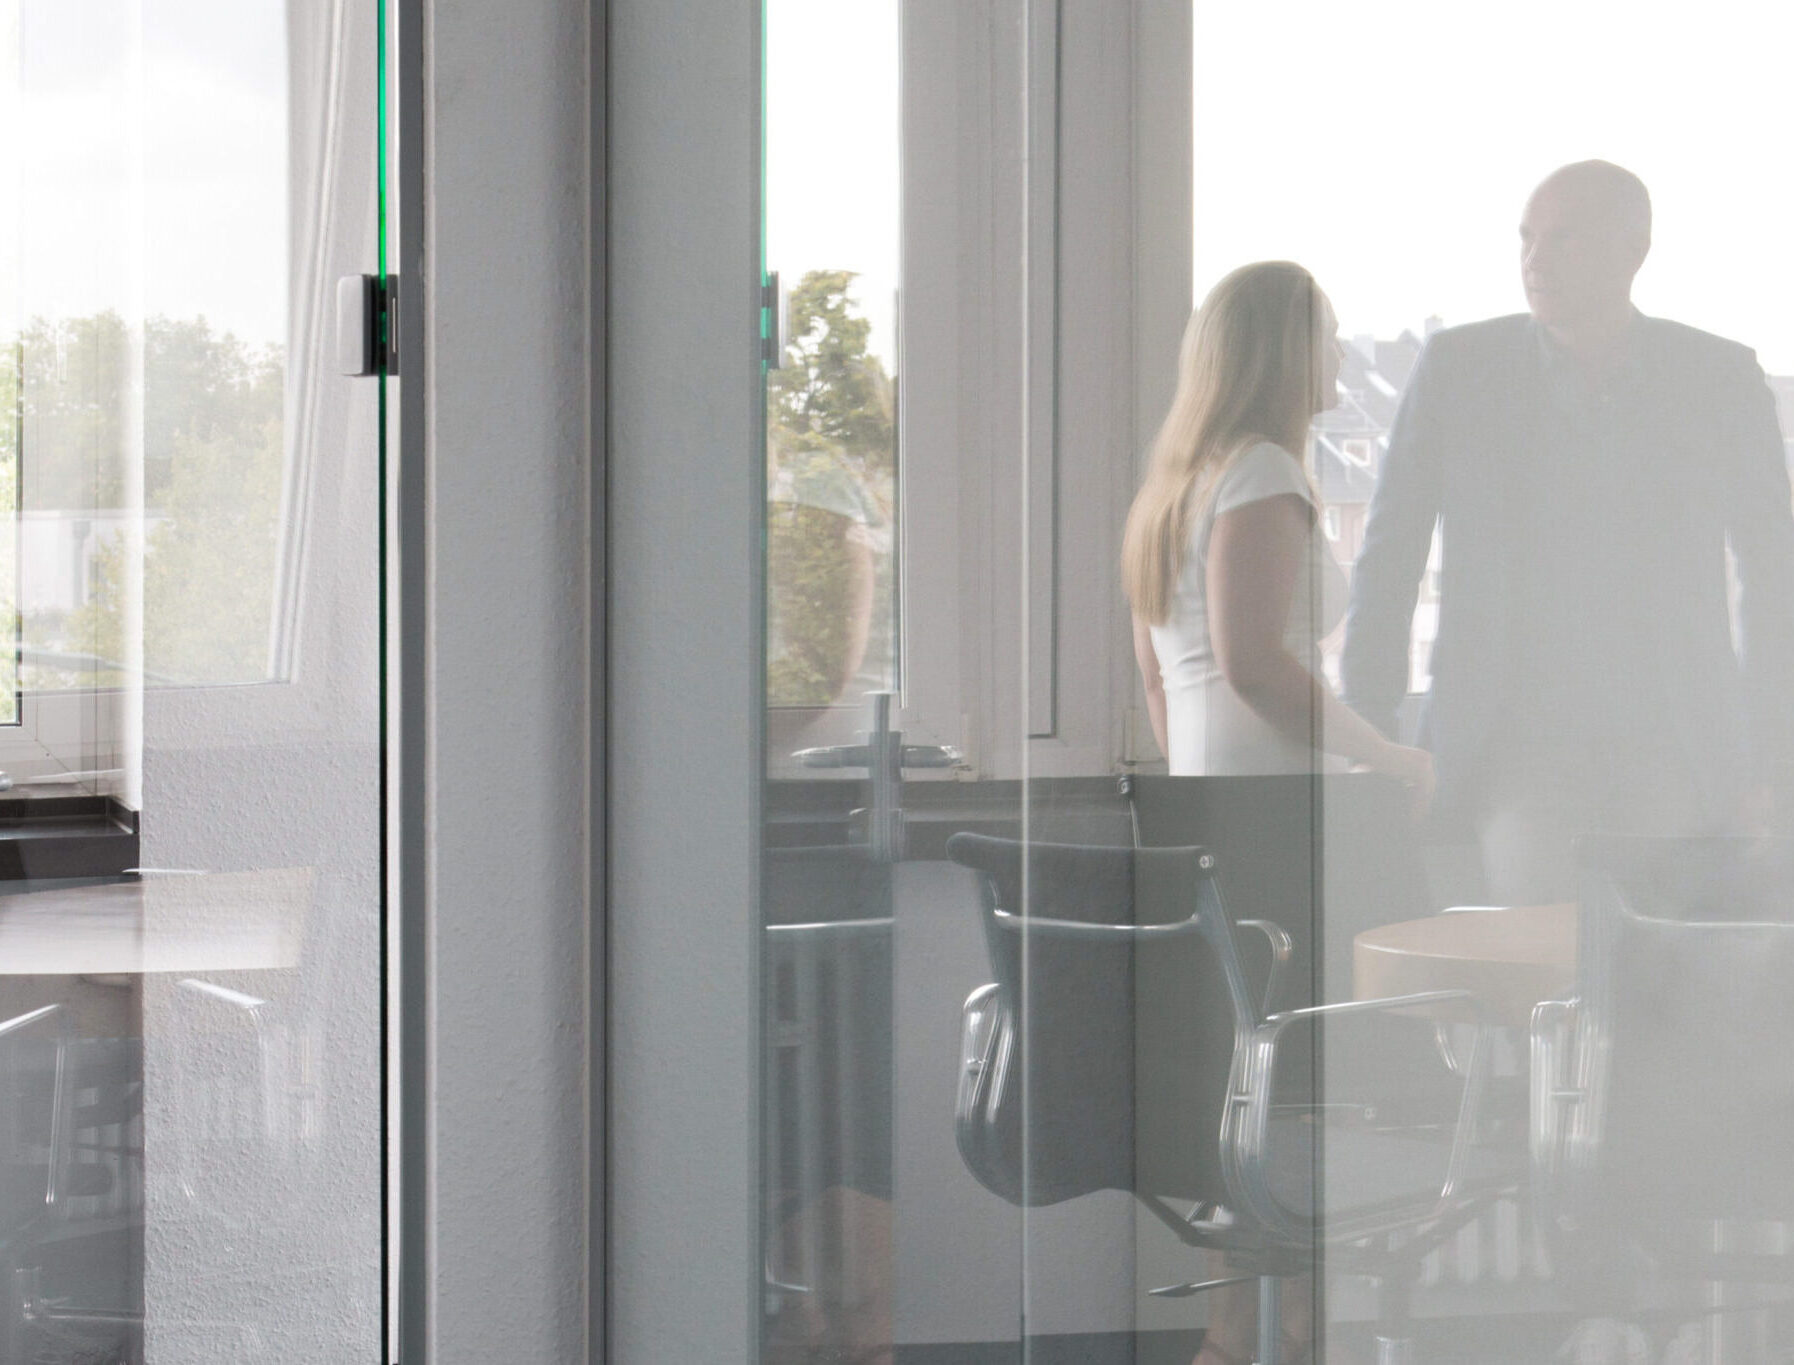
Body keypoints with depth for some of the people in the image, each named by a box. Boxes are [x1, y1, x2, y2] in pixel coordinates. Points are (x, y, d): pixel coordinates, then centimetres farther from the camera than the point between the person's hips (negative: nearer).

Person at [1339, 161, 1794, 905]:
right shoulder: (1458, 368, 3)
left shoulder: (1723, 378, 3)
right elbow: (1388, 557, 8)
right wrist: (1370, 730, 4)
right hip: (1521, 751, -1)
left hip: (1679, 759, 1)